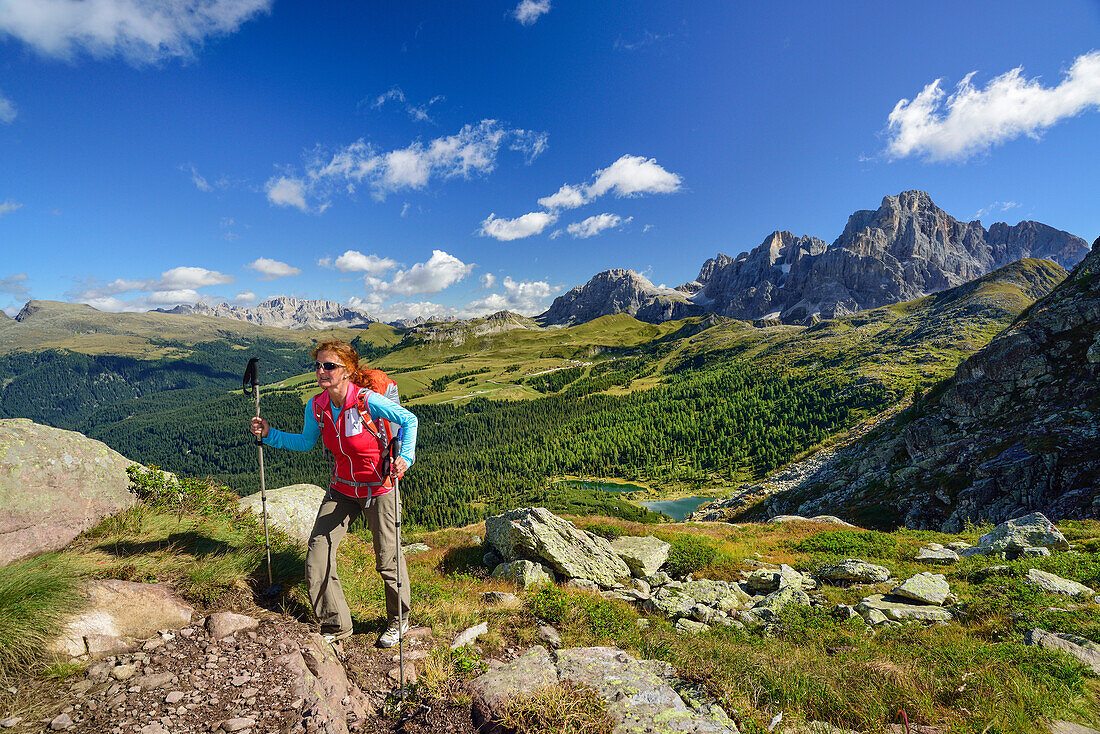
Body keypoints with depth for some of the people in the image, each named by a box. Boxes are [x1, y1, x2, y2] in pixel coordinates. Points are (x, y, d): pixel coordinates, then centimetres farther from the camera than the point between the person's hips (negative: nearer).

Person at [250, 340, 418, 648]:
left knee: (388, 561, 6)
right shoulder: (315, 406, -7)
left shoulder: (368, 400, -24)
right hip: (341, 490, 5)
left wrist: (405, 457, -27)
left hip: (379, 489, -5)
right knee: (317, 557, 1)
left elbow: (409, 420, -14)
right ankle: (336, 626, 23)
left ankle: (399, 622, 33)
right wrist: (270, 434, 0)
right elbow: (306, 442, 11)